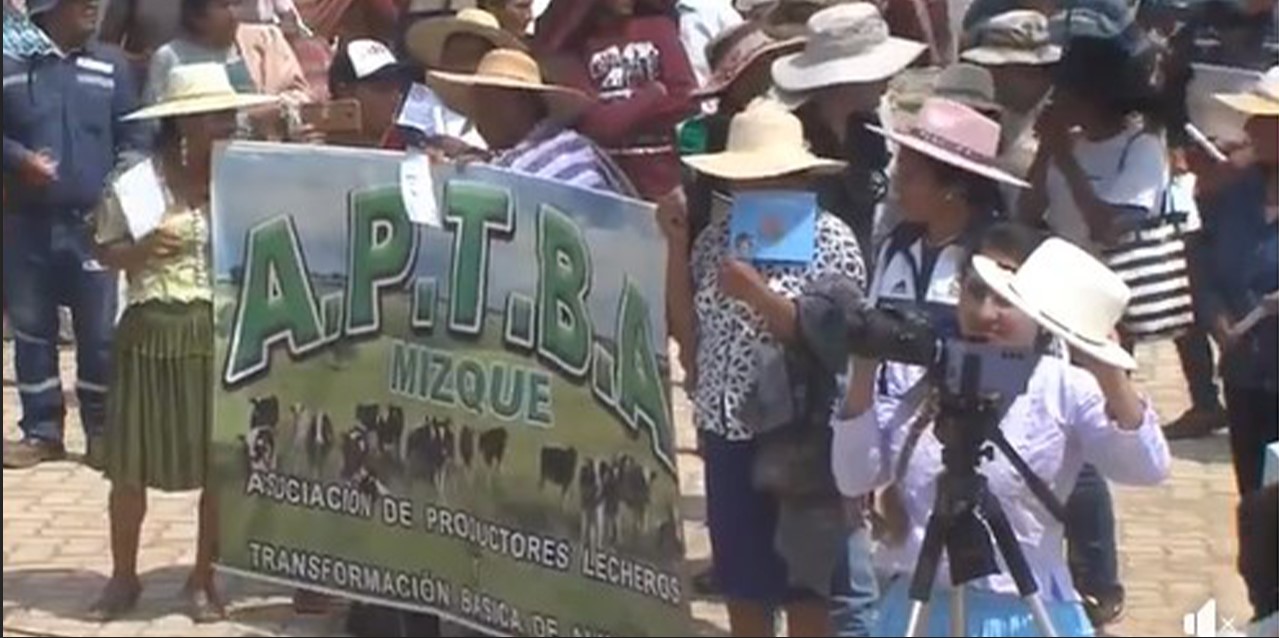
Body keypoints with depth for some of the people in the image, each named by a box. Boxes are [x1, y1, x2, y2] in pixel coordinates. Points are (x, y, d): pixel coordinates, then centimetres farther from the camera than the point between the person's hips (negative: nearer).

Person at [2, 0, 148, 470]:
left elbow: (133, 137, 7)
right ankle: (41, 431, 17)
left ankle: (102, 431, 13)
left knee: (100, 331, 2)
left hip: (94, 223, 0)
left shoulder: (110, 65, 6)